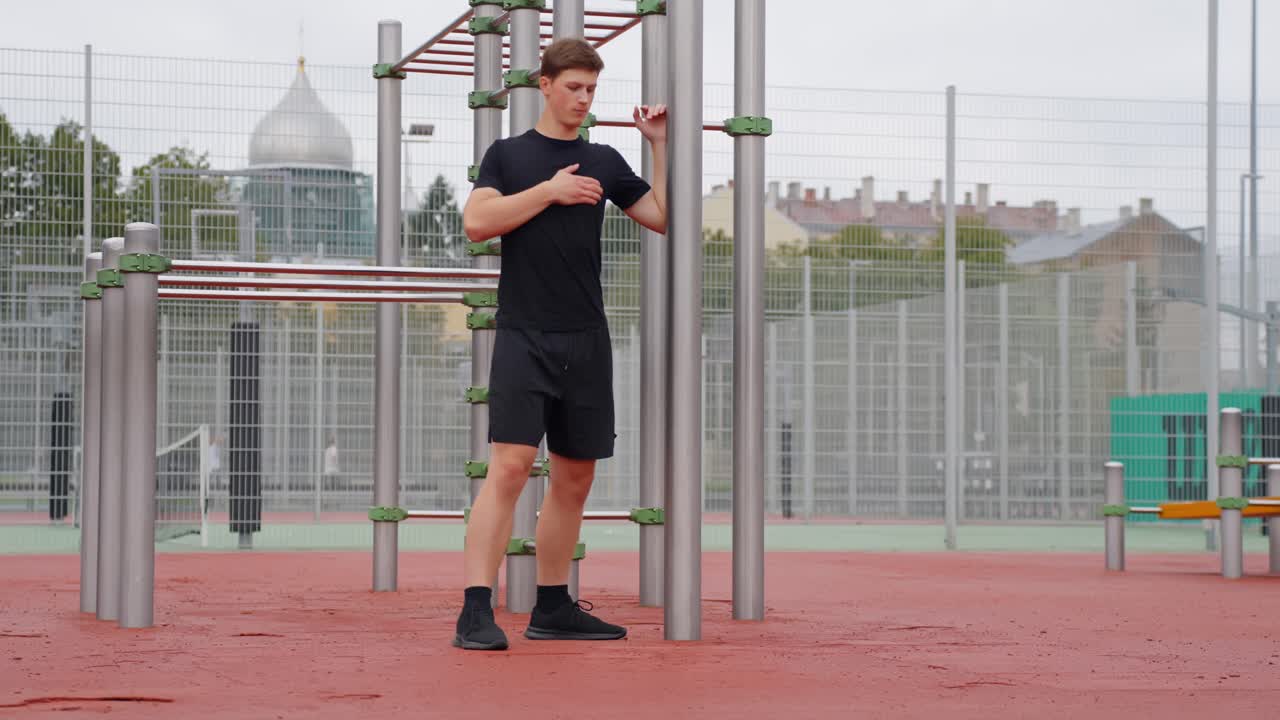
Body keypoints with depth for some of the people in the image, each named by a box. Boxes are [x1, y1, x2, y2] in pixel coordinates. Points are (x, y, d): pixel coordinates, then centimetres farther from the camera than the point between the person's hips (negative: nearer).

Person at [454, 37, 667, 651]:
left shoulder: (603, 162, 15)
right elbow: (477, 221, -9)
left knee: (575, 478, 8)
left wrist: (660, 144, 10)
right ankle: (476, 611, -19)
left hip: (585, 342, 5)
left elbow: (665, 217, 15)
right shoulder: (508, 154, 6)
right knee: (510, 466, -17)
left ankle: (552, 609, 19)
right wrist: (550, 191, -10)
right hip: (523, 337, -5)